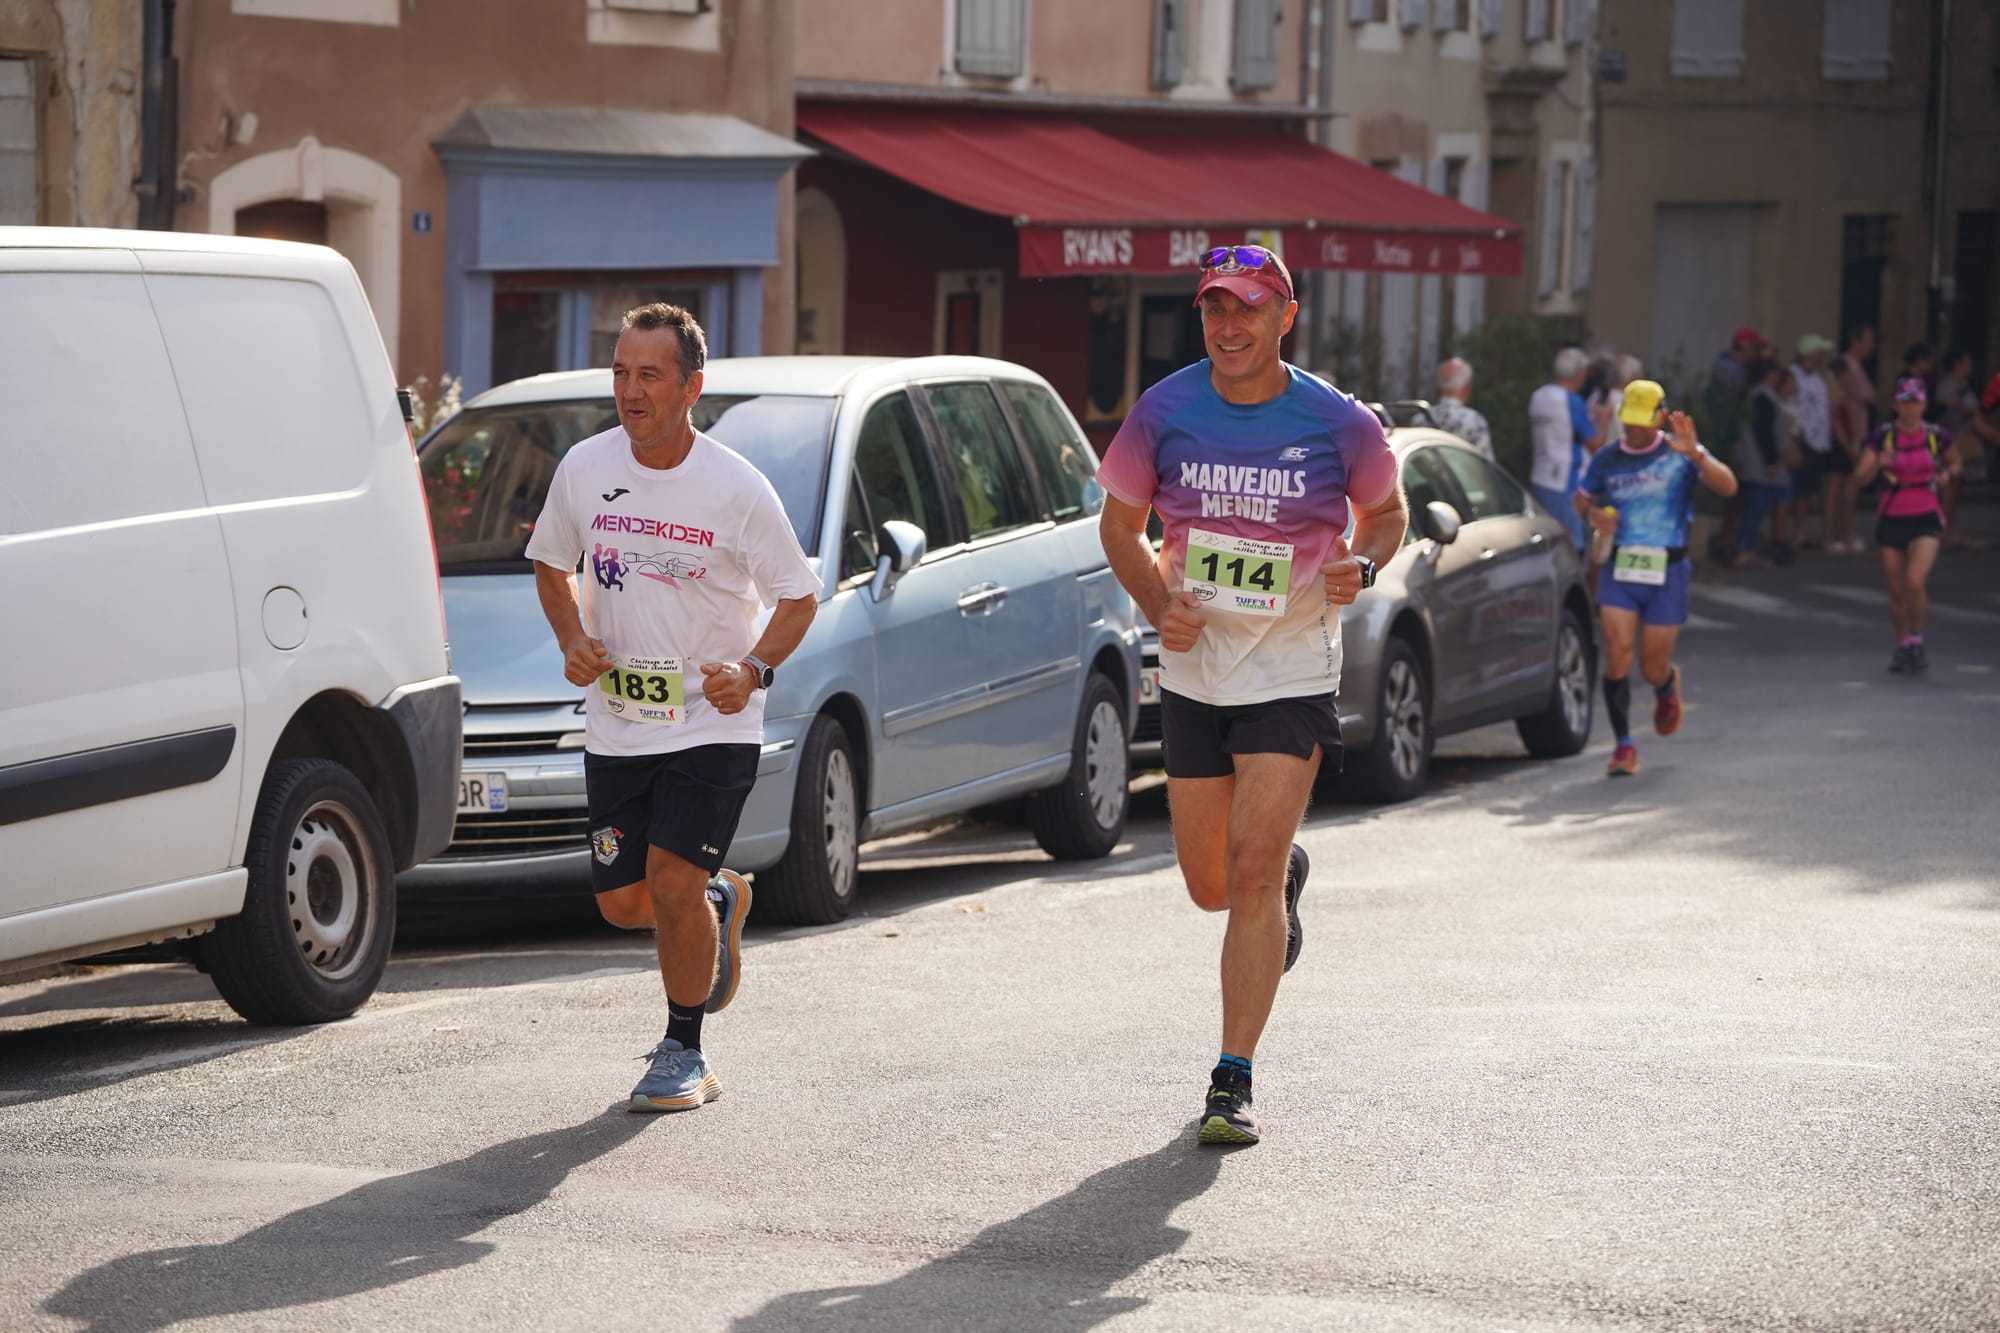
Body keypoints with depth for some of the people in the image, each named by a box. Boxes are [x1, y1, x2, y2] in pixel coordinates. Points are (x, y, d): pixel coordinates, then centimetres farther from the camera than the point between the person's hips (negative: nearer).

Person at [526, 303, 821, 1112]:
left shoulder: (736, 487, -11)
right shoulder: (585, 468, -1)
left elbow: (800, 596, -3)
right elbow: (551, 564, 16)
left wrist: (754, 669, -20)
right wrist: (572, 641, -3)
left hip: (713, 723, -4)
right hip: (615, 723, 4)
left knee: (673, 881, -14)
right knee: (622, 902, 6)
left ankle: (684, 1054, 4)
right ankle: (720, 905, 40)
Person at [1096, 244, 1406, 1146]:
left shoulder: (1338, 422, -9)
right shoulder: (1164, 412, -5)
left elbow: (1386, 509, 9)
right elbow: (1120, 523, 8)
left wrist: (1362, 566, -13)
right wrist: (1157, 604, -10)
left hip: (1292, 675, -3)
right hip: (1193, 672, 3)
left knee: (1252, 871, -14)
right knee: (1210, 886, 11)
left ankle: (1233, 1082, -9)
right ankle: (1287, 874, 49)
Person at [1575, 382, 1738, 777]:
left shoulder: (1680, 454, -1)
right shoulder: (1606, 460, 7)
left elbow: (1727, 485, -14)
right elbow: (1582, 497, 23)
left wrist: (1695, 455, -31)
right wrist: (1593, 513, -1)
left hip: (1667, 571, -2)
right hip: (1619, 570, 2)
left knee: (1653, 668, 4)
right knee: (1617, 656, -14)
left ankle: (1668, 685, 43)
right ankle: (1623, 747, -4)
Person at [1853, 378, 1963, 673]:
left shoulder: (1937, 436, -1)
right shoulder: (1883, 436, -4)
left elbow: (1955, 463, 19)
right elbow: (1860, 477, -11)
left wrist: (1947, 473, -4)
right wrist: (1877, 464, -31)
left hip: (1925, 518, -1)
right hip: (1891, 518, 1)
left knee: (1915, 582, -21)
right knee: (1897, 591, 7)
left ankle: (1917, 639, 1)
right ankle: (1902, 646, 27)